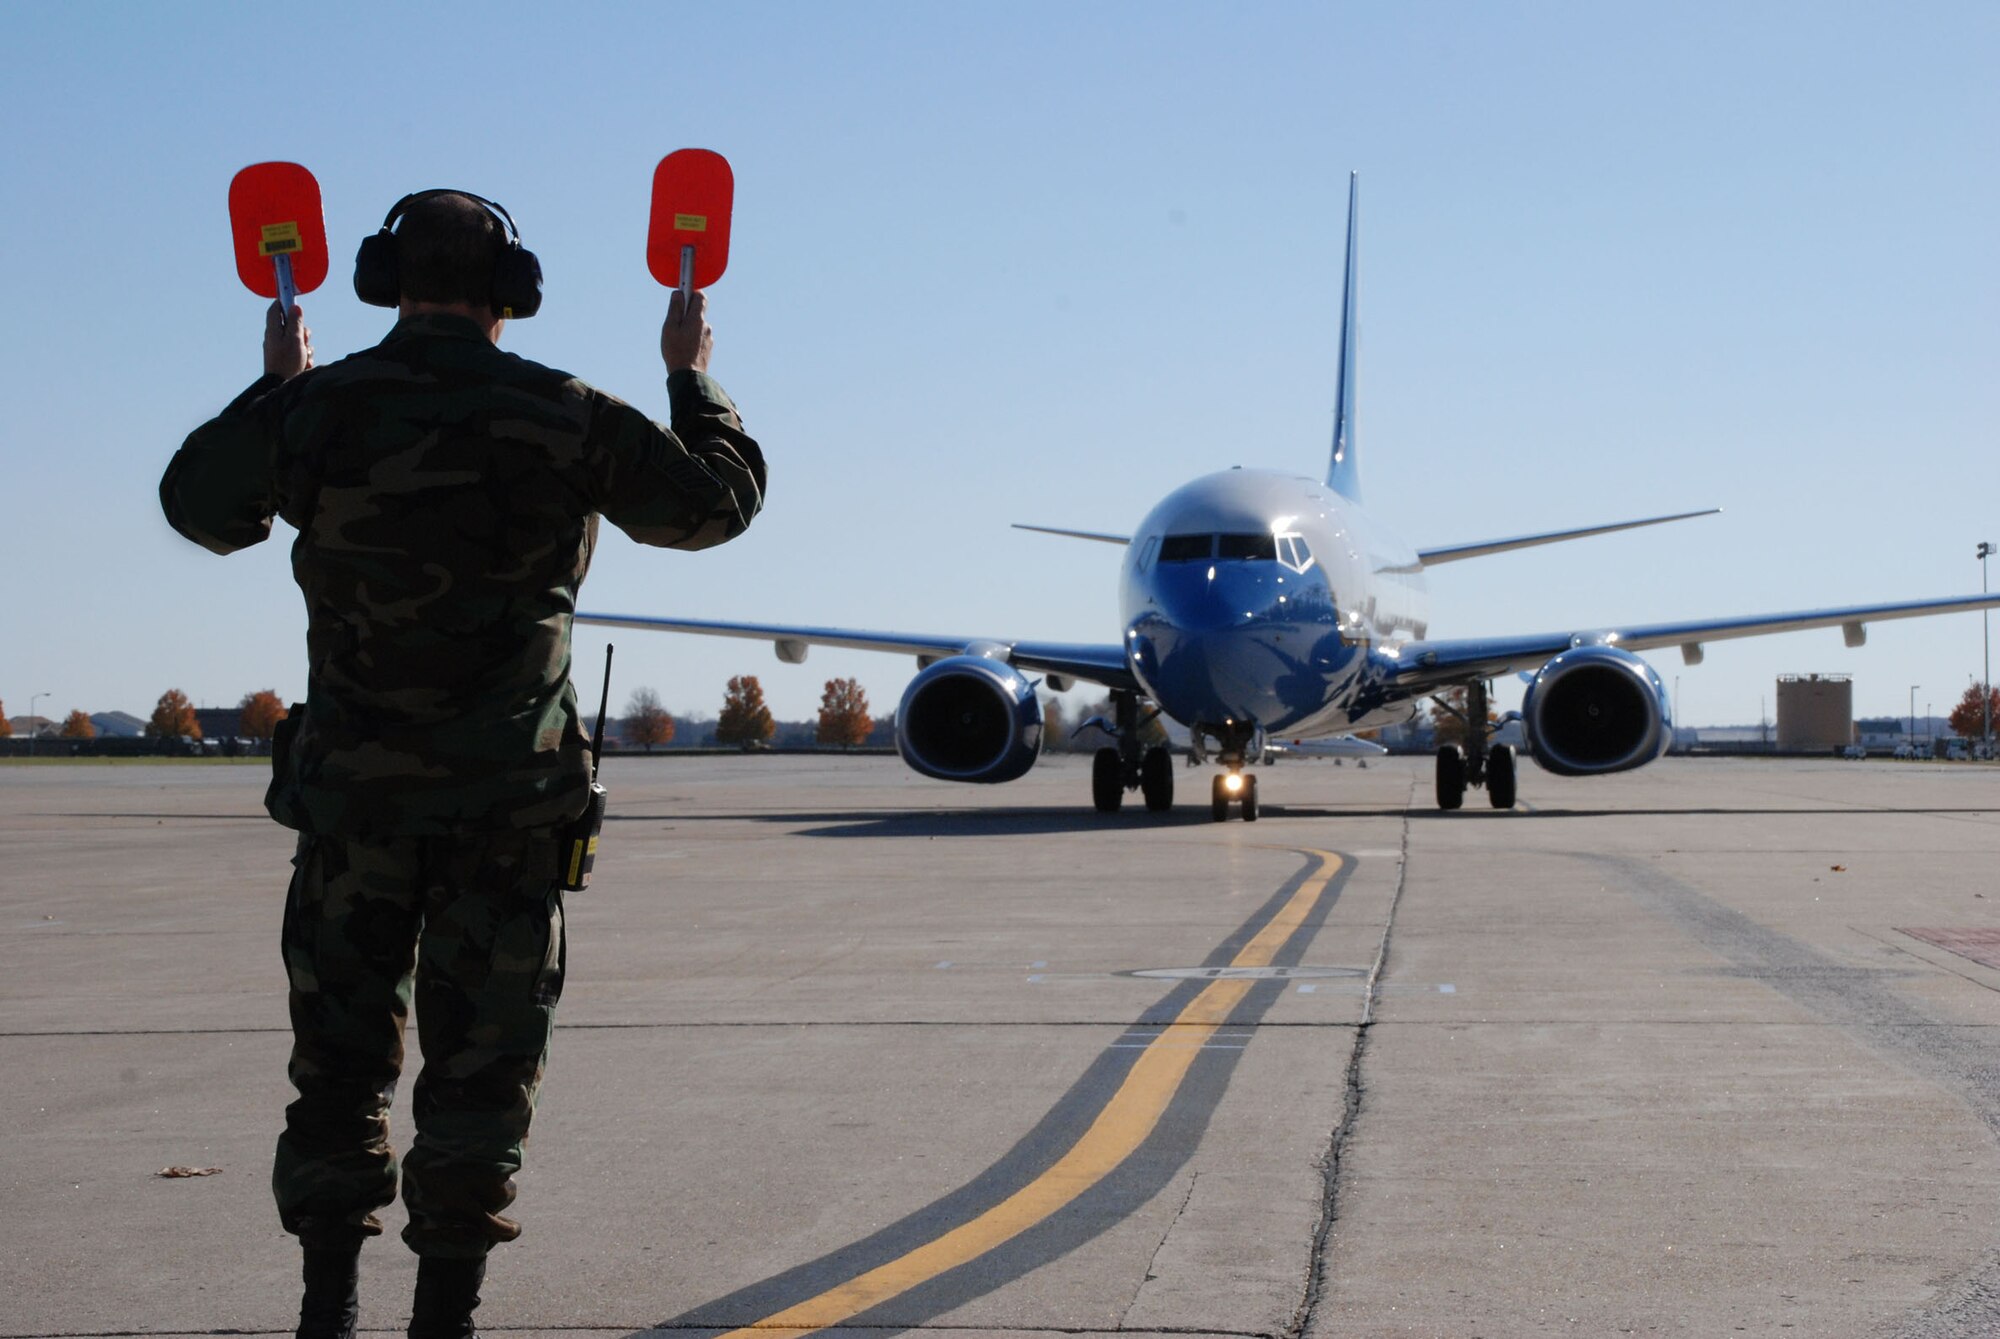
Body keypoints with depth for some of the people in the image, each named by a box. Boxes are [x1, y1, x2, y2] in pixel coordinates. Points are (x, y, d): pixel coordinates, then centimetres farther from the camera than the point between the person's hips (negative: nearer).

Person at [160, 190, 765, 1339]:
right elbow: (719, 499, 7)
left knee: (342, 1047, 12)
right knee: (481, 1059, 7)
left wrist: (274, 387, 28)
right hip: (510, 800, -1)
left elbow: (201, 504, 16)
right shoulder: (562, 418, -5)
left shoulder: (321, 409, -3)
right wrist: (694, 379, 23)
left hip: (353, 784, 1)